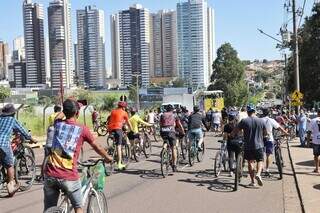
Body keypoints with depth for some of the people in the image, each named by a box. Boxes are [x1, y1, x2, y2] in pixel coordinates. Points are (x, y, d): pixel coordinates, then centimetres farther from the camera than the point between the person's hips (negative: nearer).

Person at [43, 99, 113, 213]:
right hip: (69, 177, -3)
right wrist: (107, 158, 31)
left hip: (50, 174, 4)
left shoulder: (57, 124, 6)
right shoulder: (82, 129, -2)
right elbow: (97, 147, 12)